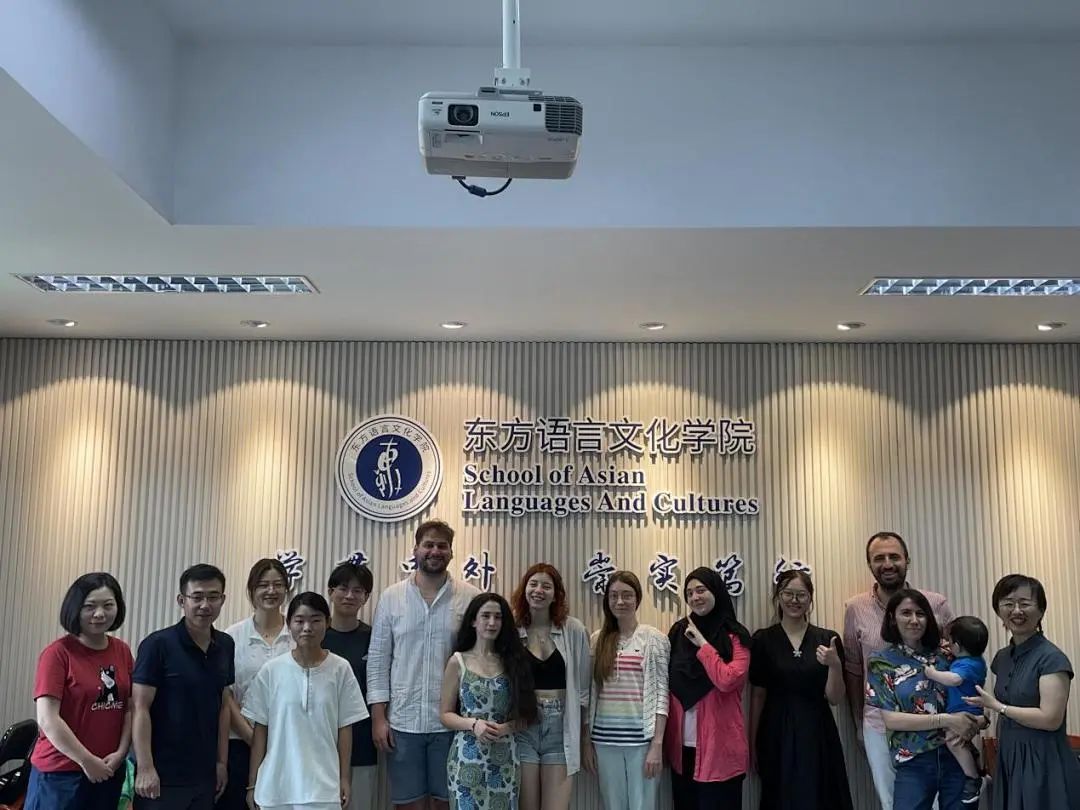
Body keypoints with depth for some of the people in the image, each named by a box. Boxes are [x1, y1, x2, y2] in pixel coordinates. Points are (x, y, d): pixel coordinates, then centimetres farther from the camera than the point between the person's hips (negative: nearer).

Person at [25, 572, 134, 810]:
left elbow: (130, 708, 7)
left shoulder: (123, 652, 5)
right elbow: (47, 720, -16)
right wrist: (87, 761, -14)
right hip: (60, 773, -5)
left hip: (109, 771, 5)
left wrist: (120, 753, -6)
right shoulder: (58, 653, -11)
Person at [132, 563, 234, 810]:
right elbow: (140, 709, -12)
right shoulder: (158, 645, -10)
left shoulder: (225, 646, 6)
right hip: (163, 775, -5)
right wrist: (145, 767, -17)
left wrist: (222, 761, 9)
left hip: (205, 774, 5)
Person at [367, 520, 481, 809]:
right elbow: (378, 660, 4)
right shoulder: (391, 597, 3)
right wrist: (378, 717, -2)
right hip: (402, 721, 1)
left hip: (452, 721, -1)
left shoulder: (470, 598, -1)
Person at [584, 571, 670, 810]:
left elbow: (661, 694, -5)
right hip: (605, 738, 3)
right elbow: (590, 694, 9)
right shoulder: (598, 640, 7)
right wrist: (587, 741, 6)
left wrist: (657, 744, -11)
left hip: (641, 737, -3)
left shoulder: (655, 639, -2)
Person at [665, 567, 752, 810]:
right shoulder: (678, 632, 7)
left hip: (719, 747, -4)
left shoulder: (735, 636, -4)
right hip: (682, 745, 4)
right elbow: (666, 686, 8)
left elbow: (727, 680, -20)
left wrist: (701, 643, -13)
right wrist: (663, 739, 2)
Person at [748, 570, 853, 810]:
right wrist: (752, 742, 2)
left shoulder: (828, 639, 1)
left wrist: (835, 665, -17)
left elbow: (834, 698, 0)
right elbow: (758, 695, 3)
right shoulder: (763, 640, -1)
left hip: (817, 735, 1)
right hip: (777, 735, -1)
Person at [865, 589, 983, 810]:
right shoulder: (881, 662, -3)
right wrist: (946, 720, -16)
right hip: (913, 764, -2)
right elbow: (891, 719, -9)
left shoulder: (944, 656, 5)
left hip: (957, 757, 3)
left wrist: (975, 721, -10)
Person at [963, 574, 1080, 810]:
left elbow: (1050, 718, -21)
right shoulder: (1002, 657, 10)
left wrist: (997, 707, -13)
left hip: (1044, 764, -7)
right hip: (1009, 761, 7)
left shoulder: (1052, 658, -13)